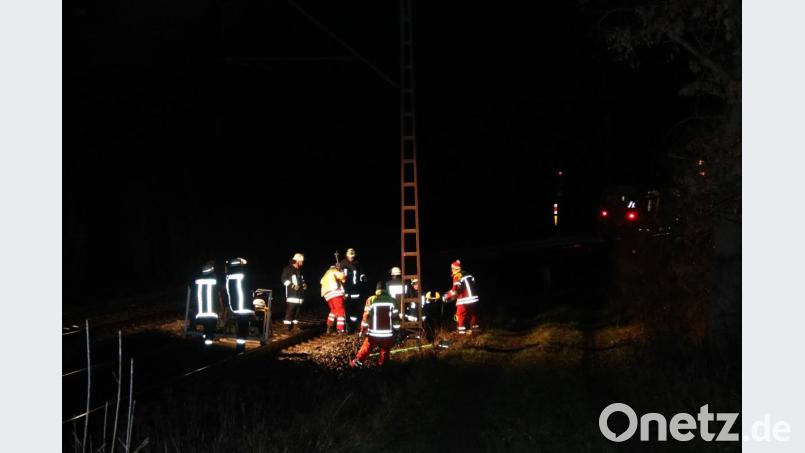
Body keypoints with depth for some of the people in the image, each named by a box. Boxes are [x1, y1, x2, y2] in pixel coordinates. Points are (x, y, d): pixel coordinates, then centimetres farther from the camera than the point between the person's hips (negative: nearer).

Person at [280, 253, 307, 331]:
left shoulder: (300, 270, 18)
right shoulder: (288, 269, -3)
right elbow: (284, 279, -8)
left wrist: (304, 284, 11)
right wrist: (291, 285, -17)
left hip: (299, 293, 7)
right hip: (291, 293, -7)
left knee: (297, 309, 5)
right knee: (290, 309, -13)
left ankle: (295, 324, 11)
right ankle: (287, 325, -12)